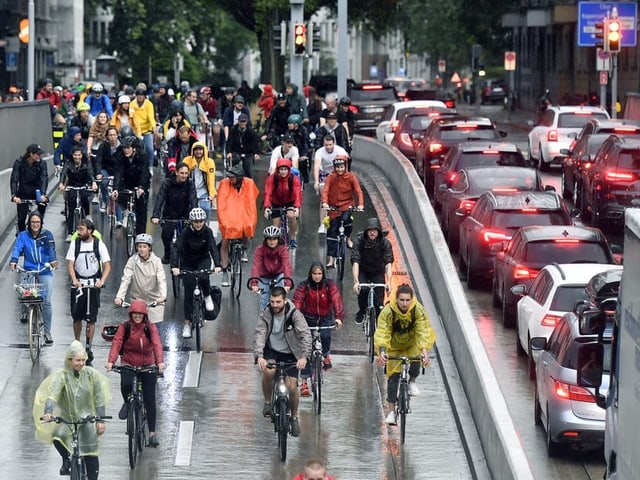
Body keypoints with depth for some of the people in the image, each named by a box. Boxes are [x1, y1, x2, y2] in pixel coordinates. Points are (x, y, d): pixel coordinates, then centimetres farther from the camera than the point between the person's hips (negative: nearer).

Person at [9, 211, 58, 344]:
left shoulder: (47, 234, 3)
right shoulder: (23, 236, 5)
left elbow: (51, 248, -12)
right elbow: (17, 248, -9)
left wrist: (53, 260, -32)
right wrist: (13, 260, -29)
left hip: (45, 272, -1)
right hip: (29, 272, 1)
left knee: (46, 302, -8)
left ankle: (47, 332, 2)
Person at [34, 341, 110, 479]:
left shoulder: (91, 374, -9)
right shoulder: (62, 375, -14)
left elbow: (99, 399, -3)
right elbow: (52, 394, -27)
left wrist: (101, 420, -6)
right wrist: (48, 412, -43)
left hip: (87, 417, 1)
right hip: (67, 416, -1)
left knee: (91, 454, -4)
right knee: (58, 436, -28)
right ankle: (66, 461, 1)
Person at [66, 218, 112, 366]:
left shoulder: (99, 245, -4)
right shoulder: (75, 244, -1)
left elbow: (107, 265, -5)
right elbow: (70, 264, -4)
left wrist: (101, 281, -21)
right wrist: (74, 280, -21)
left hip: (93, 285, -1)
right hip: (78, 285, 1)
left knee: (91, 319, -1)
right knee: (77, 317, 5)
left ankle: (88, 347, 8)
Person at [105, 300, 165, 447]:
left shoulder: (151, 327, -5)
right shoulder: (124, 327, -4)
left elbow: (157, 344, -17)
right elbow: (116, 343, -15)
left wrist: (160, 362, -35)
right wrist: (111, 361, -31)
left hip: (148, 365, 0)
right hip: (128, 364, 0)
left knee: (150, 399, -3)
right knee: (126, 384, -31)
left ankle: (152, 433, 4)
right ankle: (127, 403, 5)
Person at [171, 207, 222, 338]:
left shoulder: (207, 232, -15)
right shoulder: (186, 232, -19)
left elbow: (213, 248, -24)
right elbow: (176, 249, -27)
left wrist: (217, 265, -40)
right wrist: (175, 266, -43)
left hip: (203, 260, 0)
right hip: (188, 262, 0)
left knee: (203, 277, -32)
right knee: (188, 292, -4)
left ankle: (207, 297, 0)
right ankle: (187, 324, 2)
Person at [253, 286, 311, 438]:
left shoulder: (295, 314, -19)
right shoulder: (265, 315, -15)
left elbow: (306, 335, -27)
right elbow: (259, 334, -25)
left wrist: (304, 356, -41)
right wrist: (259, 356, -41)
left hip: (290, 354, 0)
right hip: (271, 351, 0)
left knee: (292, 387, -8)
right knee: (268, 372, -31)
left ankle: (294, 418, 17)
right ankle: (267, 403, -7)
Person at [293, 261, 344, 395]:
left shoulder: (330, 285, -10)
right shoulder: (304, 286, -12)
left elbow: (336, 300, -23)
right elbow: (297, 301, -23)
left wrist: (339, 317, -40)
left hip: (325, 319, 1)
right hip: (309, 319, -1)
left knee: (325, 336, -25)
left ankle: (326, 356, 13)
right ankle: (304, 383, -5)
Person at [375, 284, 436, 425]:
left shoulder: (418, 310, -26)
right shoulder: (388, 311, -28)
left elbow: (423, 331, -31)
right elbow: (382, 333, -33)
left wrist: (424, 350, -45)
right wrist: (382, 351, -48)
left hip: (412, 343, 0)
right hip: (395, 345, 0)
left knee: (416, 360, -29)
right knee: (393, 376, -5)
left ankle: (412, 382, 5)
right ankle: (391, 412, 4)